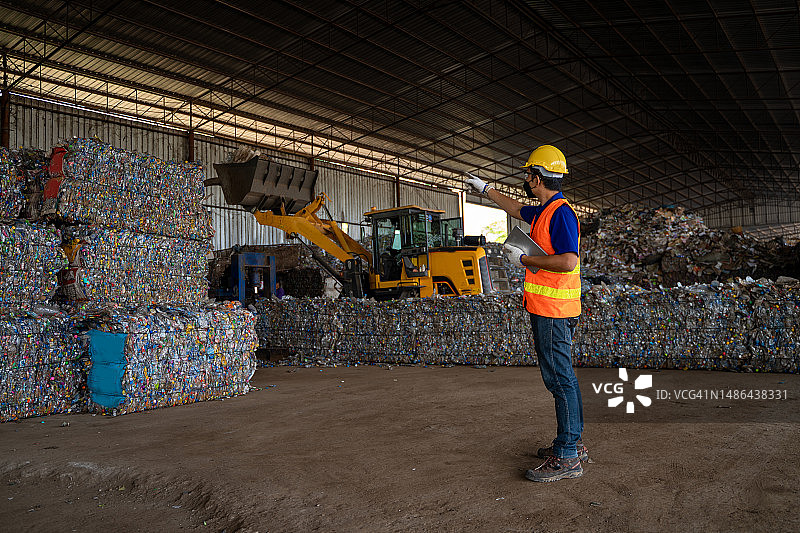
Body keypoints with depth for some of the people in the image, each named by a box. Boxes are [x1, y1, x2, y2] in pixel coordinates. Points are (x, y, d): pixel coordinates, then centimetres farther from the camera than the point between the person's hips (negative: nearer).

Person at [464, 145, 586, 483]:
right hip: (547, 309, 10)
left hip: (553, 310, -10)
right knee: (561, 376, 14)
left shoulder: (560, 212, -15)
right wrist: (485, 189, 43)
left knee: (559, 378, -7)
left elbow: (568, 261, -26)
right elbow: (516, 209, 36)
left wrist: (524, 259, -15)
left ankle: (567, 458, -1)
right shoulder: (545, 211, 16)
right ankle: (572, 444, 24)